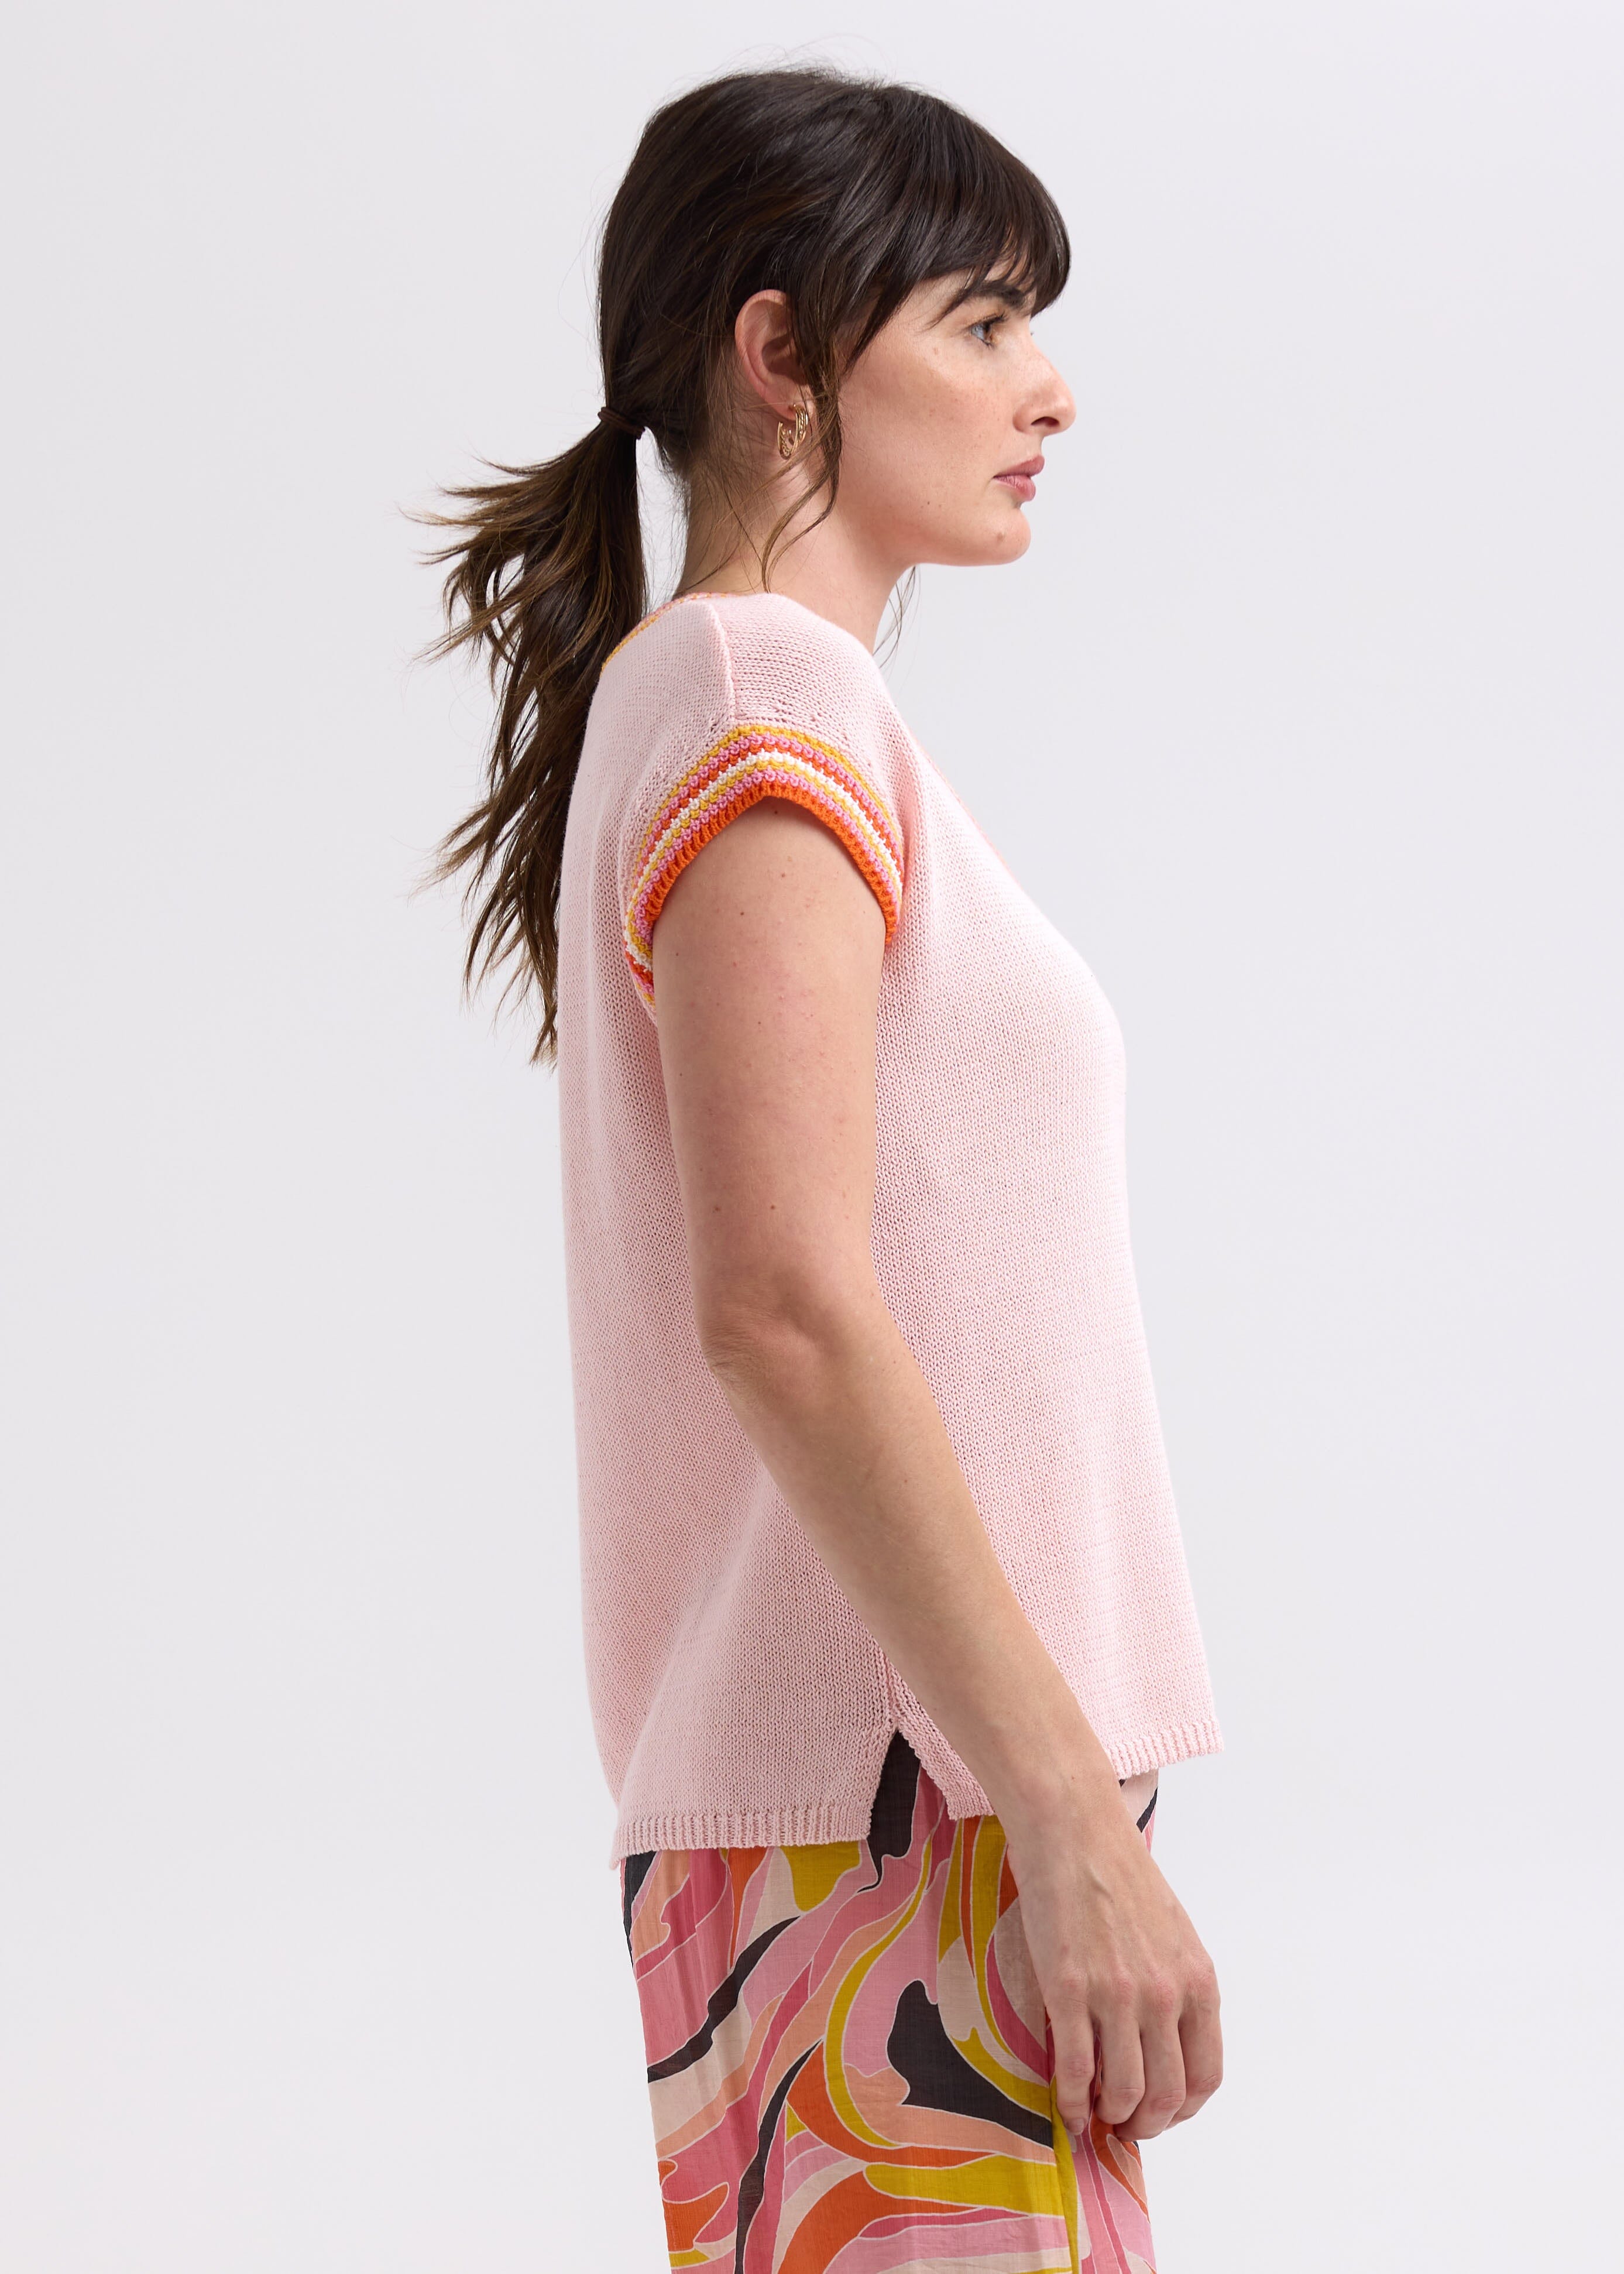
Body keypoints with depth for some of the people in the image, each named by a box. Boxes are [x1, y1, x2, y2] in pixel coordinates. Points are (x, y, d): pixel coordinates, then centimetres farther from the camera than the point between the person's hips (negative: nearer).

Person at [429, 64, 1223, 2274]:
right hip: (899, 1809, -9)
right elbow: (784, 1312, -20)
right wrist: (1083, 1826, -20)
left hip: (878, 1784, 9)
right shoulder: (760, 690, -9)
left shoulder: (706, 691, 20)